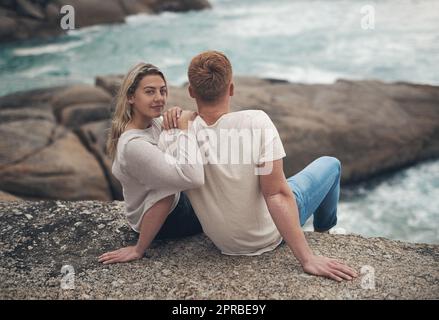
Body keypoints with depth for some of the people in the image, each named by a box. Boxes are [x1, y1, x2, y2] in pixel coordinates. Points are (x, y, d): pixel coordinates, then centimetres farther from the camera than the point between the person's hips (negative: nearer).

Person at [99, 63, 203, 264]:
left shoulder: (153, 122, -10)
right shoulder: (134, 145, -33)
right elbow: (193, 177, -41)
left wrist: (181, 119, -20)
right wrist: (183, 127, -32)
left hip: (173, 201, 8)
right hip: (163, 221, -8)